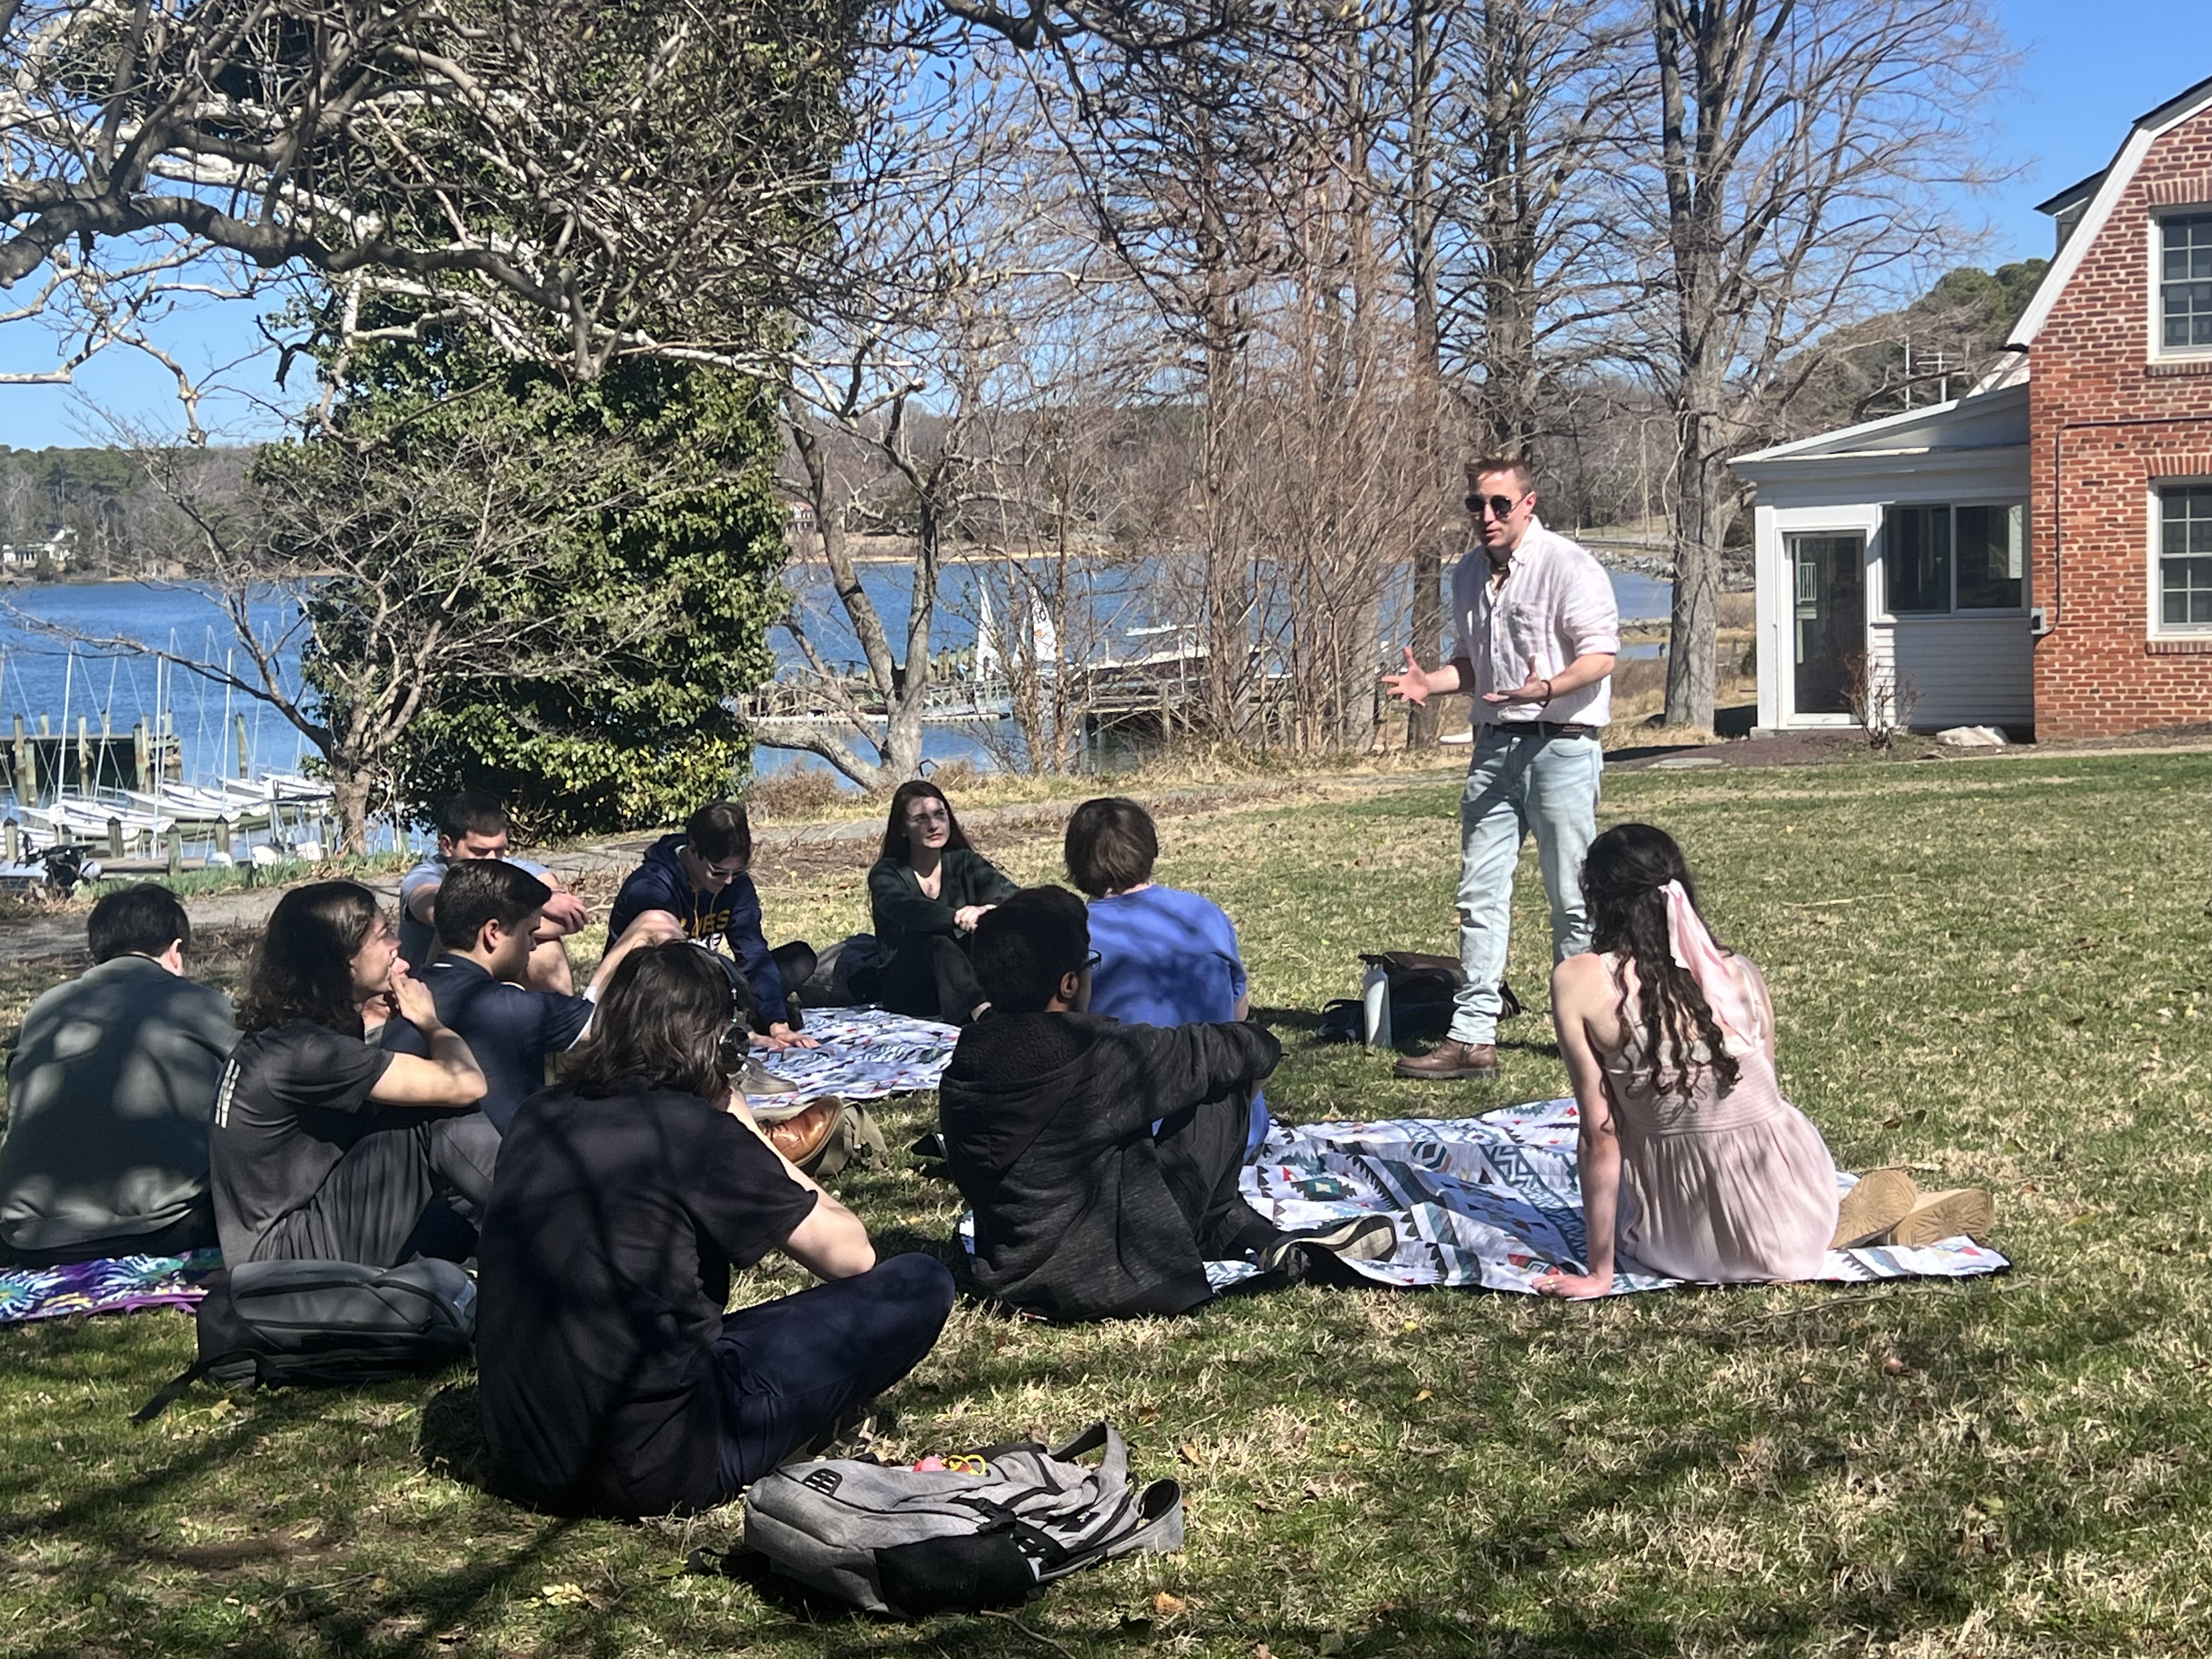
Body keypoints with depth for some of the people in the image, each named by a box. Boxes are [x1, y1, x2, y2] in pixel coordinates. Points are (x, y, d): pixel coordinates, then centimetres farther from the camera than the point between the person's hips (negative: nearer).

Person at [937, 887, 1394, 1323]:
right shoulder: (1094, 1052, -22)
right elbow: (1207, 1053, -7)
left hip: (1010, 1281, 7)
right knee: (1221, 1088, 1)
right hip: (1102, 1284, -7)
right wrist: (1262, 1045, 15)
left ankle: (1268, 1241, 26)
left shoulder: (963, 1068, -2)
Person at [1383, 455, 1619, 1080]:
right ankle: (1472, 1038, 5)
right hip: (1495, 744, 7)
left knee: (1572, 898, -1)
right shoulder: (1468, 575, 14)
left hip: (1561, 745, -7)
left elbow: (1600, 655, -13)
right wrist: (1429, 682, 4)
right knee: (1480, 893, 3)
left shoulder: (1568, 566, -10)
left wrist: (1546, 688, -30)